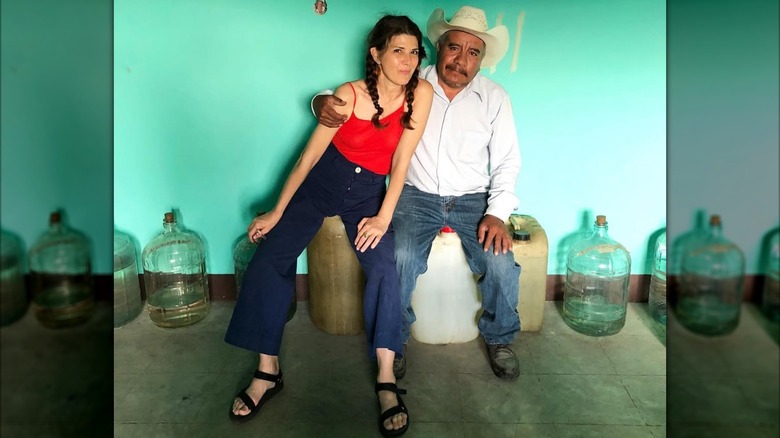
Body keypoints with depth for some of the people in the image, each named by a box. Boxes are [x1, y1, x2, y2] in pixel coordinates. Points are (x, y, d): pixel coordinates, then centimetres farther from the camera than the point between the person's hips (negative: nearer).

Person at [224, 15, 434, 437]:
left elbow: (401, 160, -12)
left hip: (369, 192, 0)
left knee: (383, 267, -24)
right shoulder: (349, 95, -16)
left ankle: (386, 380, -15)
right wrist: (276, 212, -10)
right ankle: (267, 370, -4)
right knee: (268, 257, -14)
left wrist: (383, 217, -17)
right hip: (323, 181, 0)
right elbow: (309, 156, -12)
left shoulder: (421, 93, -13)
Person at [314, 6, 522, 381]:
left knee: (502, 264, -22)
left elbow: (507, 163, 2)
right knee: (401, 258, -29)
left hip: (472, 199, 1)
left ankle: (499, 338, 9)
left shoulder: (494, 98, 2)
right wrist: (323, 102, -19)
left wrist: (497, 213, -13)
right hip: (416, 195, -1)